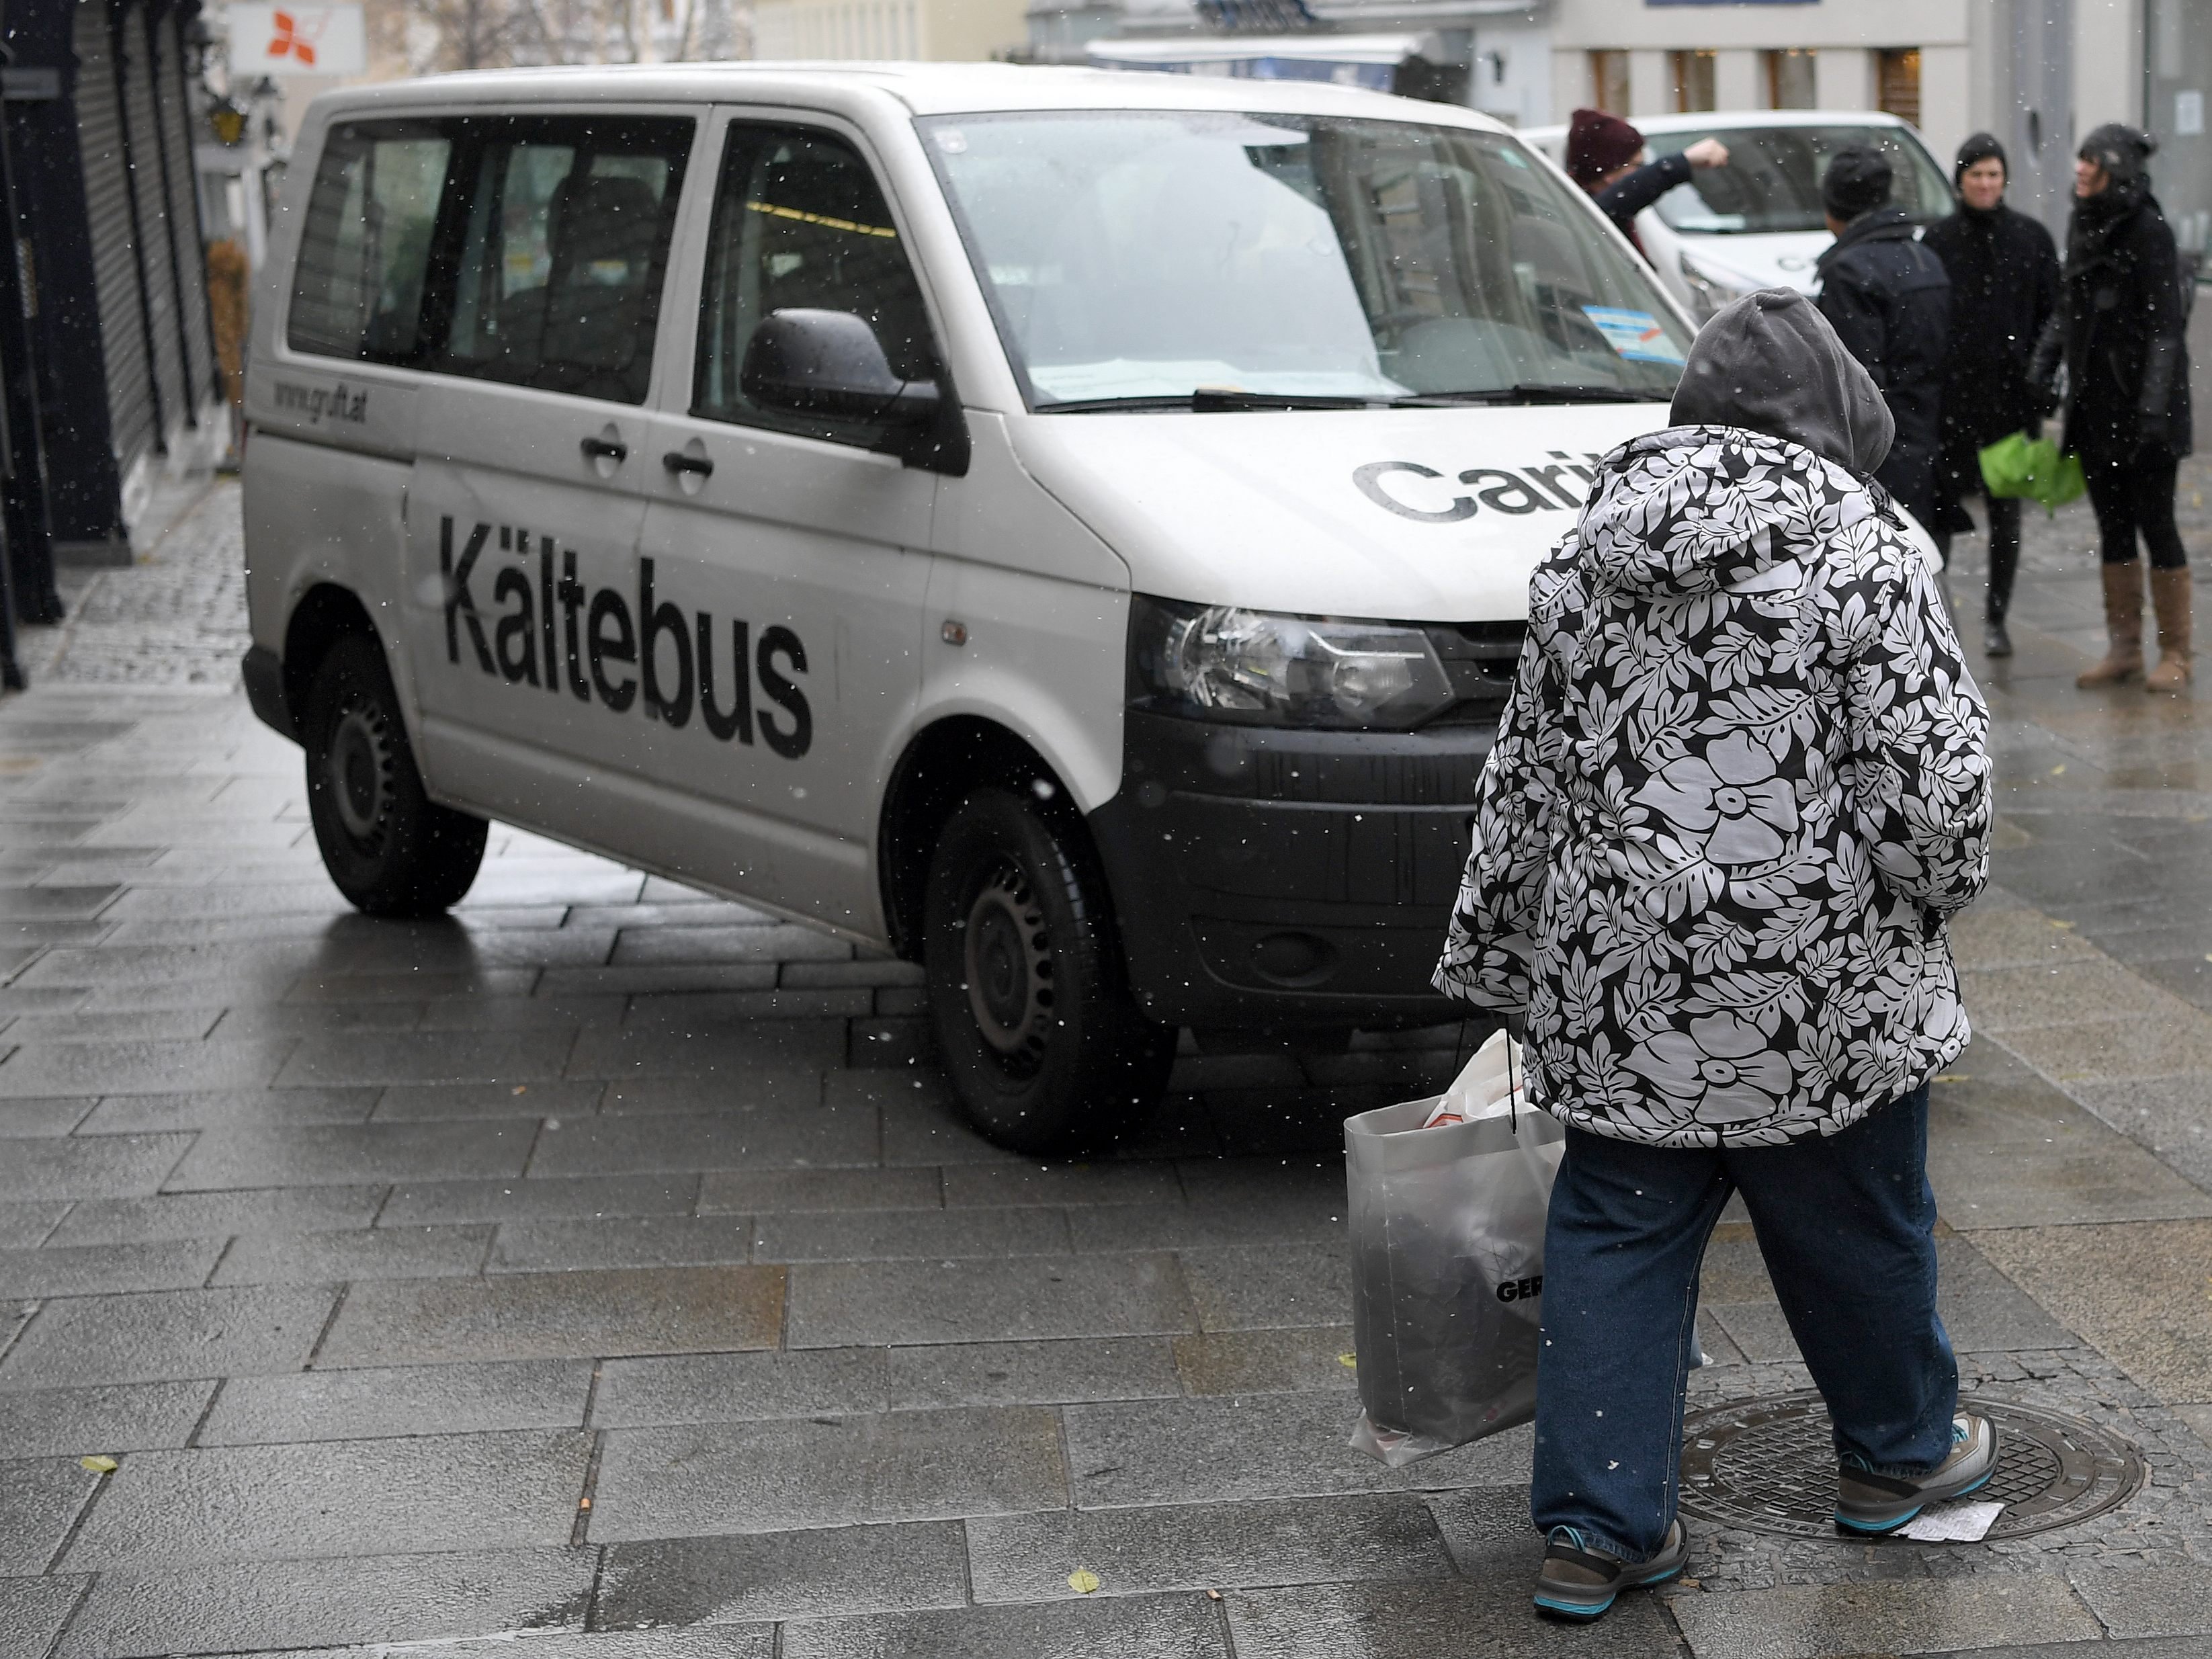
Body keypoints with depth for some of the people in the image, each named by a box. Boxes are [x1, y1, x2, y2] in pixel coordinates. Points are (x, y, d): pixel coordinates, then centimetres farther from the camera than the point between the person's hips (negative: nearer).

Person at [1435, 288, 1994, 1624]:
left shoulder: (1587, 561, 5)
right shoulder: (1866, 552, -11)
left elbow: (1524, 779, 10)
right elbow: (1936, 785, -13)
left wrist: (1496, 965, 19)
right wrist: (1938, 889, 8)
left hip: (1617, 985, 4)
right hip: (1814, 987, -3)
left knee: (1618, 1233, 11)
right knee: (1858, 1222, 17)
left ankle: (1598, 1526, 13)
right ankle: (1900, 1451, 38)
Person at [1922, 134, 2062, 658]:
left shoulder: (2031, 238, 4)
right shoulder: (1937, 240, 3)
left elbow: (2050, 314, 5)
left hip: (2012, 393, 1)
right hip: (1950, 393, -1)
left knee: (2006, 509, 6)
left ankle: (1996, 619, 15)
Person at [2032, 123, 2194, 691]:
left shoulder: (2148, 229, -13)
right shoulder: (2083, 227, 9)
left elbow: (2167, 324, -17)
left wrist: (2153, 404, -23)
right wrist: (2043, 367, 9)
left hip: (2142, 405, -7)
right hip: (2096, 405, 7)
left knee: (2155, 523, -1)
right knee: (2112, 527, 11)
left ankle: (2175, 654, 9)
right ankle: (2124, 649, 19)